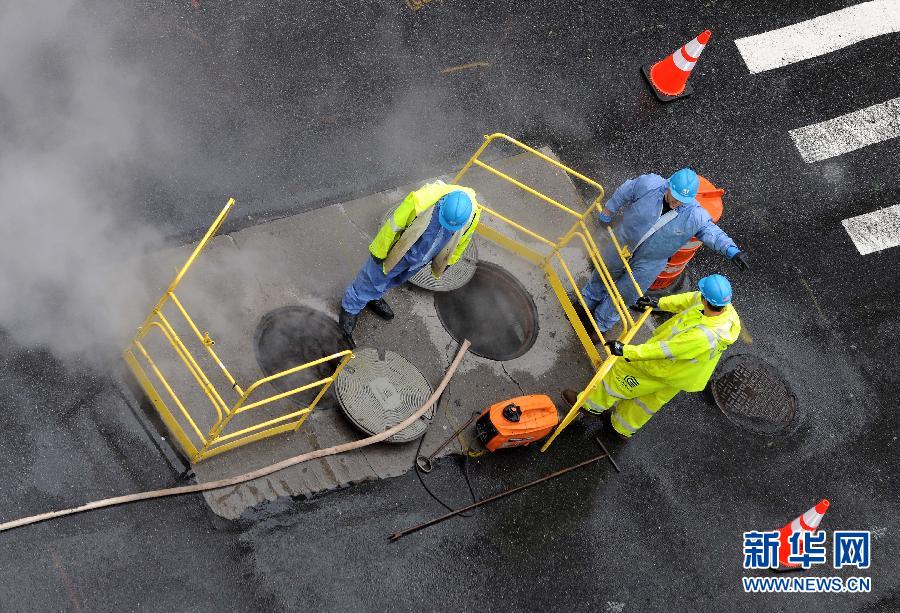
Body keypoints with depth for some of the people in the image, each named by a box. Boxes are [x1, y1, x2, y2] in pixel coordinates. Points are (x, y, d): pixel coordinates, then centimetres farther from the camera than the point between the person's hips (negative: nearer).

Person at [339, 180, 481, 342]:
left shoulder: (473, 214, -28)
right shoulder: (422, 200, -42)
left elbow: (462, 240, -4)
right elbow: (393, 225, -25)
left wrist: (448, 261, 10)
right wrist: (379, 251, -12)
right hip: (400, 251, -4)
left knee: (396, 279, 29)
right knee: (374, 279, 15)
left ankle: (373, 298, 57)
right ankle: (350, 307, 41)